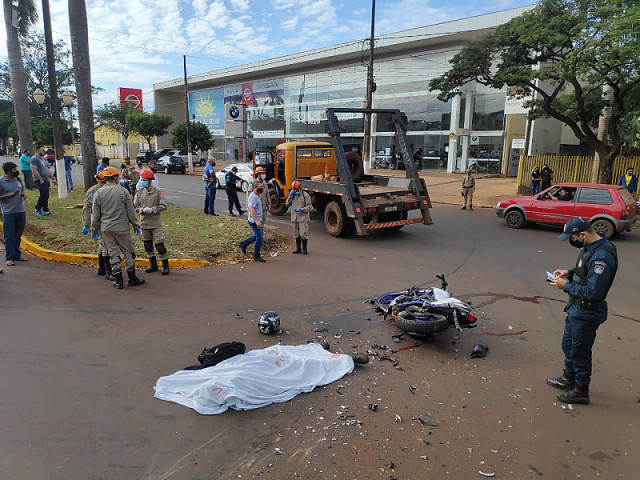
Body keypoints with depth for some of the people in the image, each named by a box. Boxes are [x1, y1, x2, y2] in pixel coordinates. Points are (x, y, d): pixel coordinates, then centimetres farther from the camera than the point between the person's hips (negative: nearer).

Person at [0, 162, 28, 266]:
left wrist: (23, 194, 1)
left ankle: (17, 255, 25)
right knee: (9, 236, -1)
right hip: (8, 213, -6)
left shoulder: (18, 179, 9)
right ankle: (9, 258, 5)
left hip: (21, 211, 6)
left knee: (18, 235, 14)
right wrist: (11, 195, -19)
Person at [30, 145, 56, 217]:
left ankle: (46, 211, 13)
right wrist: (41, 179, -19)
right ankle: (37, 210, 1)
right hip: (40, 181, -9)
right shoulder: (34, 159, -8)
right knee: (43, 195, -12)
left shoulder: (43, 159, 20)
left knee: (46, 196, 8)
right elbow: (34, 170, -16)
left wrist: (52, 178, 20)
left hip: (46, 180, 9)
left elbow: (47, 170, 25)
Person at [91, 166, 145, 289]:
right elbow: (131, 211, -2)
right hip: (121, 228, -3)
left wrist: (94, 229, 15)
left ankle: (118, 280, 12)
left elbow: (95, 214, 5)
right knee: (128, 252, 8)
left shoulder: (98, 193, 2)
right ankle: (132, 278, 14)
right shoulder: (123, 191, -5)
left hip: (106, 229, 3)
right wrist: (135, 225, 8)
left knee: (113, 254, 8)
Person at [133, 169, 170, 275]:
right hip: (144, 223, 5)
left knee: (159, 243, -6)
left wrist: (152, 209, -17)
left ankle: (165, 265, 6)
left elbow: (163, 206, -8)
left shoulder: (158, 193, -5)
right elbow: (134, 206, 4)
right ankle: (153, 264, 26)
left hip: (156, 223, -4)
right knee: (147, 244, 12)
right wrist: (143, 209, -15)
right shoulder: (139, 193, 5)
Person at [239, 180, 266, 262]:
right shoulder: (253, 196, -18)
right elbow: (251, 209, -28)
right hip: (254, 222, -10)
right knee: (260, 238, -3)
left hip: (258, 221, 10)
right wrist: (257, 221, -34)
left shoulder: (257, 196, 14)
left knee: (258, 236, 22)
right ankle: (256, 256, 8)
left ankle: (244, 244, 32)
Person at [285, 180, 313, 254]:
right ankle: (298, 248, 21)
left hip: (303, 218, -5)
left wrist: (301, 209, -20)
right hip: (295, 218, 5)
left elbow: (309, 207, -6)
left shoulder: (305, 195, -6)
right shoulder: (293, 195, 11)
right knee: (296, 234, 11)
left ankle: (304, 248, 4)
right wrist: (290, 196, -7)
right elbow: (287, 204, 5)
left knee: (303, 233, -7)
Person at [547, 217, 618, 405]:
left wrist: (566, 286, -19)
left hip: (587, 313, -10)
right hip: (576, 308, 10)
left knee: (580, 352, 6)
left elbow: (593, 292, -30)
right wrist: (569, 272, 3)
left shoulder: (601, 256, -29)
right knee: (568, 345, 24)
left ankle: (581, 391, 25)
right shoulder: (589, 248, 2)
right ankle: (568, 379, 44)